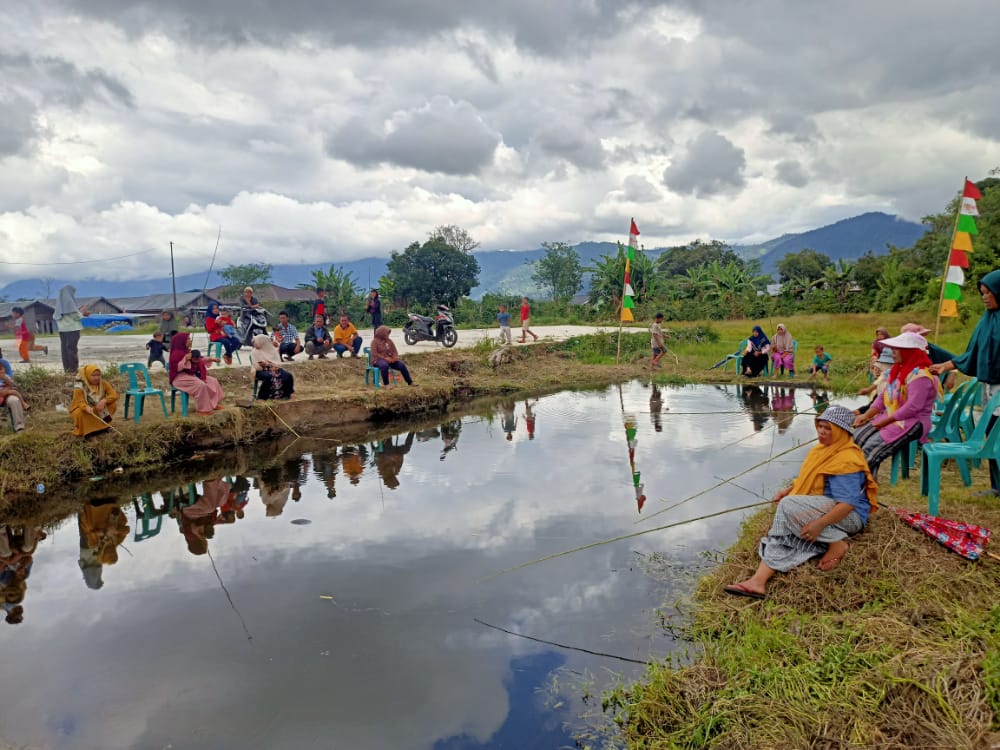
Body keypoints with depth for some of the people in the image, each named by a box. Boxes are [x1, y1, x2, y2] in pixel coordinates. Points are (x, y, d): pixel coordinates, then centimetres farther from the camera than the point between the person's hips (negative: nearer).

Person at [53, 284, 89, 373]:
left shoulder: (59, 302, 10)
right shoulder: (70, 301, -10)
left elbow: (55, 317, 15)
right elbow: (76, 316, -13)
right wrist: (82, 311, 6)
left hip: (62, 329, 7)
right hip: (72, 328, -7)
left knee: (64, 348, 8)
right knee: (72, 348, -4)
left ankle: (67, 369, 9)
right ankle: (73, 369, -3)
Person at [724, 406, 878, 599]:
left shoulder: (847, 460, -17)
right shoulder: (824, 450, 12)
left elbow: (848, 504, -25)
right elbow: (808, 479, 27)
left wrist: (820, 524, -34)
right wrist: (789, 490, 10)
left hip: (848, 517, -8)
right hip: (820, 510, 8)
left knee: (788, 505, -29)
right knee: (783, 536, -17)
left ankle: (835, 544, -20)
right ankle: (758, 582, -32)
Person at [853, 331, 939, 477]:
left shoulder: (919, 375, -17)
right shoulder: (898, 369, 14)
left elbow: (913, 407, -25)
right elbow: (883, 396, 13)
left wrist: (885, 421, -19)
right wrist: (866, 415, 0)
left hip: (912, 423, -9)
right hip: (889, 419, 9)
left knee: (871, 449, -22)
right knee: (857, 437, -9)